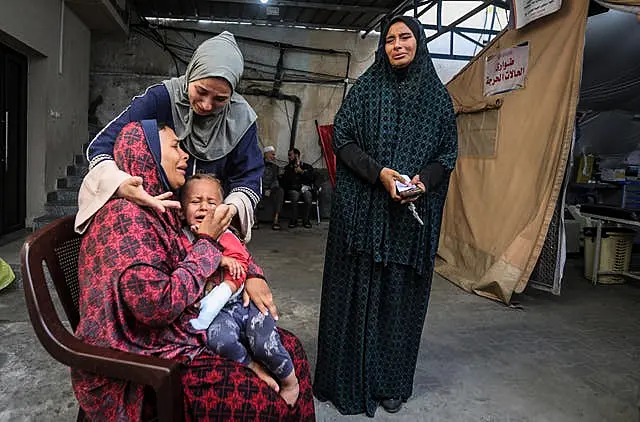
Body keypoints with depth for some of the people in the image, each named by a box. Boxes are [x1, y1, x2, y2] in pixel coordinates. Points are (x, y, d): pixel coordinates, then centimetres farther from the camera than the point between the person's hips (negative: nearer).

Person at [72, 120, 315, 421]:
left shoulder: (162, 208, 7)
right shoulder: (127, 213, -20)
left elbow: (227, 245, 19)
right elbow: (159, 305, -27)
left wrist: (251, 275, 0)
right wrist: (206, 241, -17)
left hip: (181, 333, 9)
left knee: (288, 347, 4)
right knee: (273, 398, -14)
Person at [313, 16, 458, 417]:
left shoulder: (438, 95, 9)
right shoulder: (366, 88, 5)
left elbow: (448, 153, 9)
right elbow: (342, 138, -1)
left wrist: (424, 179, -11)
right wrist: (378, 172, -15)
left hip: (415, 210, 2)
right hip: (364, 207, -1)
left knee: (400, 292, 5)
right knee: (359, 289, 1)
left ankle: (391, 383, 21)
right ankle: (349, 378, 18)